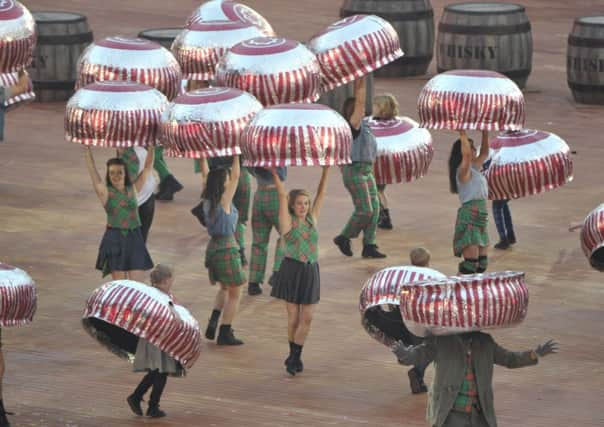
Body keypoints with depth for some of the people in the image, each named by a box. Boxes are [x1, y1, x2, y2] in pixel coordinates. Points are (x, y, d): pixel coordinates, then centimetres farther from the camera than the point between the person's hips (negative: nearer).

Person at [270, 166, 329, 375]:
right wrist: (275, 175, -14)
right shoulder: (288, 221, -2)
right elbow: (282, 197, -8)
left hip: (310, 272, 3)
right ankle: (295, 357, 20)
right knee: (293, 317, 3)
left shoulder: (312, 219, 9)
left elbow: (320, 195, 10)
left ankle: (294, 358, 5)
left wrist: (325, 171, 6)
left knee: (307, 318, -4)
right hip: (291, 270, -3)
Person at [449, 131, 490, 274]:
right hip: (469, 217, -9)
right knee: (470, 264, -14)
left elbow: (484, 153, 29)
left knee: (482, 265, 8)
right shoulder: (463, 170, -9)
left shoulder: (474, 169, 15)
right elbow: (466, 154, -28)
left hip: (480, 218, 9)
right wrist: (463, 134, -22)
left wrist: (485, 134, 19)